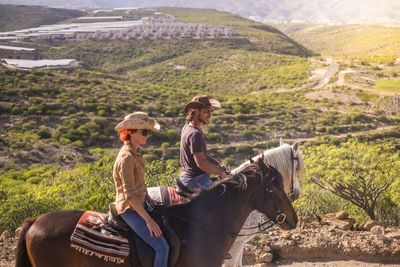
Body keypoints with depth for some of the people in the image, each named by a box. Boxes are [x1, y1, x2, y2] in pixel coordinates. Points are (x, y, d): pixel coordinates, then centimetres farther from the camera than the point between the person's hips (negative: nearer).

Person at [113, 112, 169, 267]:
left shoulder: (135, 152, 8)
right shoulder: (126, 158, -22)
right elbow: (130, 195, -24)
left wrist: (148, 198, 11)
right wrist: (148, 220, -23)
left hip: (140, 204, 10)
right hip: (130, 209, -10)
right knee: (162, 247, -17)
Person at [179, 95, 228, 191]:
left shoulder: (187, 127, 10)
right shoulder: (195, 134, -22)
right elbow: (201, 163, -26)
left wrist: (218, 164, 9)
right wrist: (220, 172, -14)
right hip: (196, 181, -10)